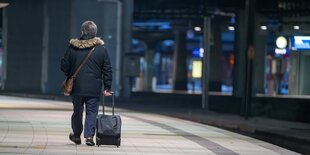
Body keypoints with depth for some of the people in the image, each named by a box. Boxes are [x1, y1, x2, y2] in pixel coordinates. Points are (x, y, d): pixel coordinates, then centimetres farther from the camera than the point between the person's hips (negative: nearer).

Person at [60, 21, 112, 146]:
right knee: (92, 112, 2)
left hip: (77, 86, 1)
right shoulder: (101, 49, -2)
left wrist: (70, 76, 24)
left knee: (77, 111, 15)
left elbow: (64, 66, 5)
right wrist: (107, 87, 5)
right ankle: (89, 135, -11)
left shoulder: (72, 47, -1)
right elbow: (107, 70, 0)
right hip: (94, 88, -1)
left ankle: (76, 135, 27)